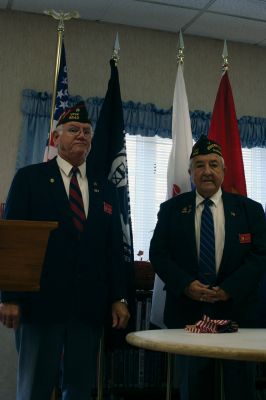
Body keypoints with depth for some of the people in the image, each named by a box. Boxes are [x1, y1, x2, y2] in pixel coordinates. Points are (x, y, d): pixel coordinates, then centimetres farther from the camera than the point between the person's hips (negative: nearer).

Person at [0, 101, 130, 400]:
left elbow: (114, 248, 12)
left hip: (90, 306, 4)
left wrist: (119, 298, 6)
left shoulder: (105, 189, 14)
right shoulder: (29, 178, 3)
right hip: (41, 301, -3)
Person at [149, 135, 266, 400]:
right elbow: (157, 252, 2)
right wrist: (185, 284, -14)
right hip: (187, 311, 0)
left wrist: (229, 289, -14)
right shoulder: (171, 209, 7)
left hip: (237, 310, 0)